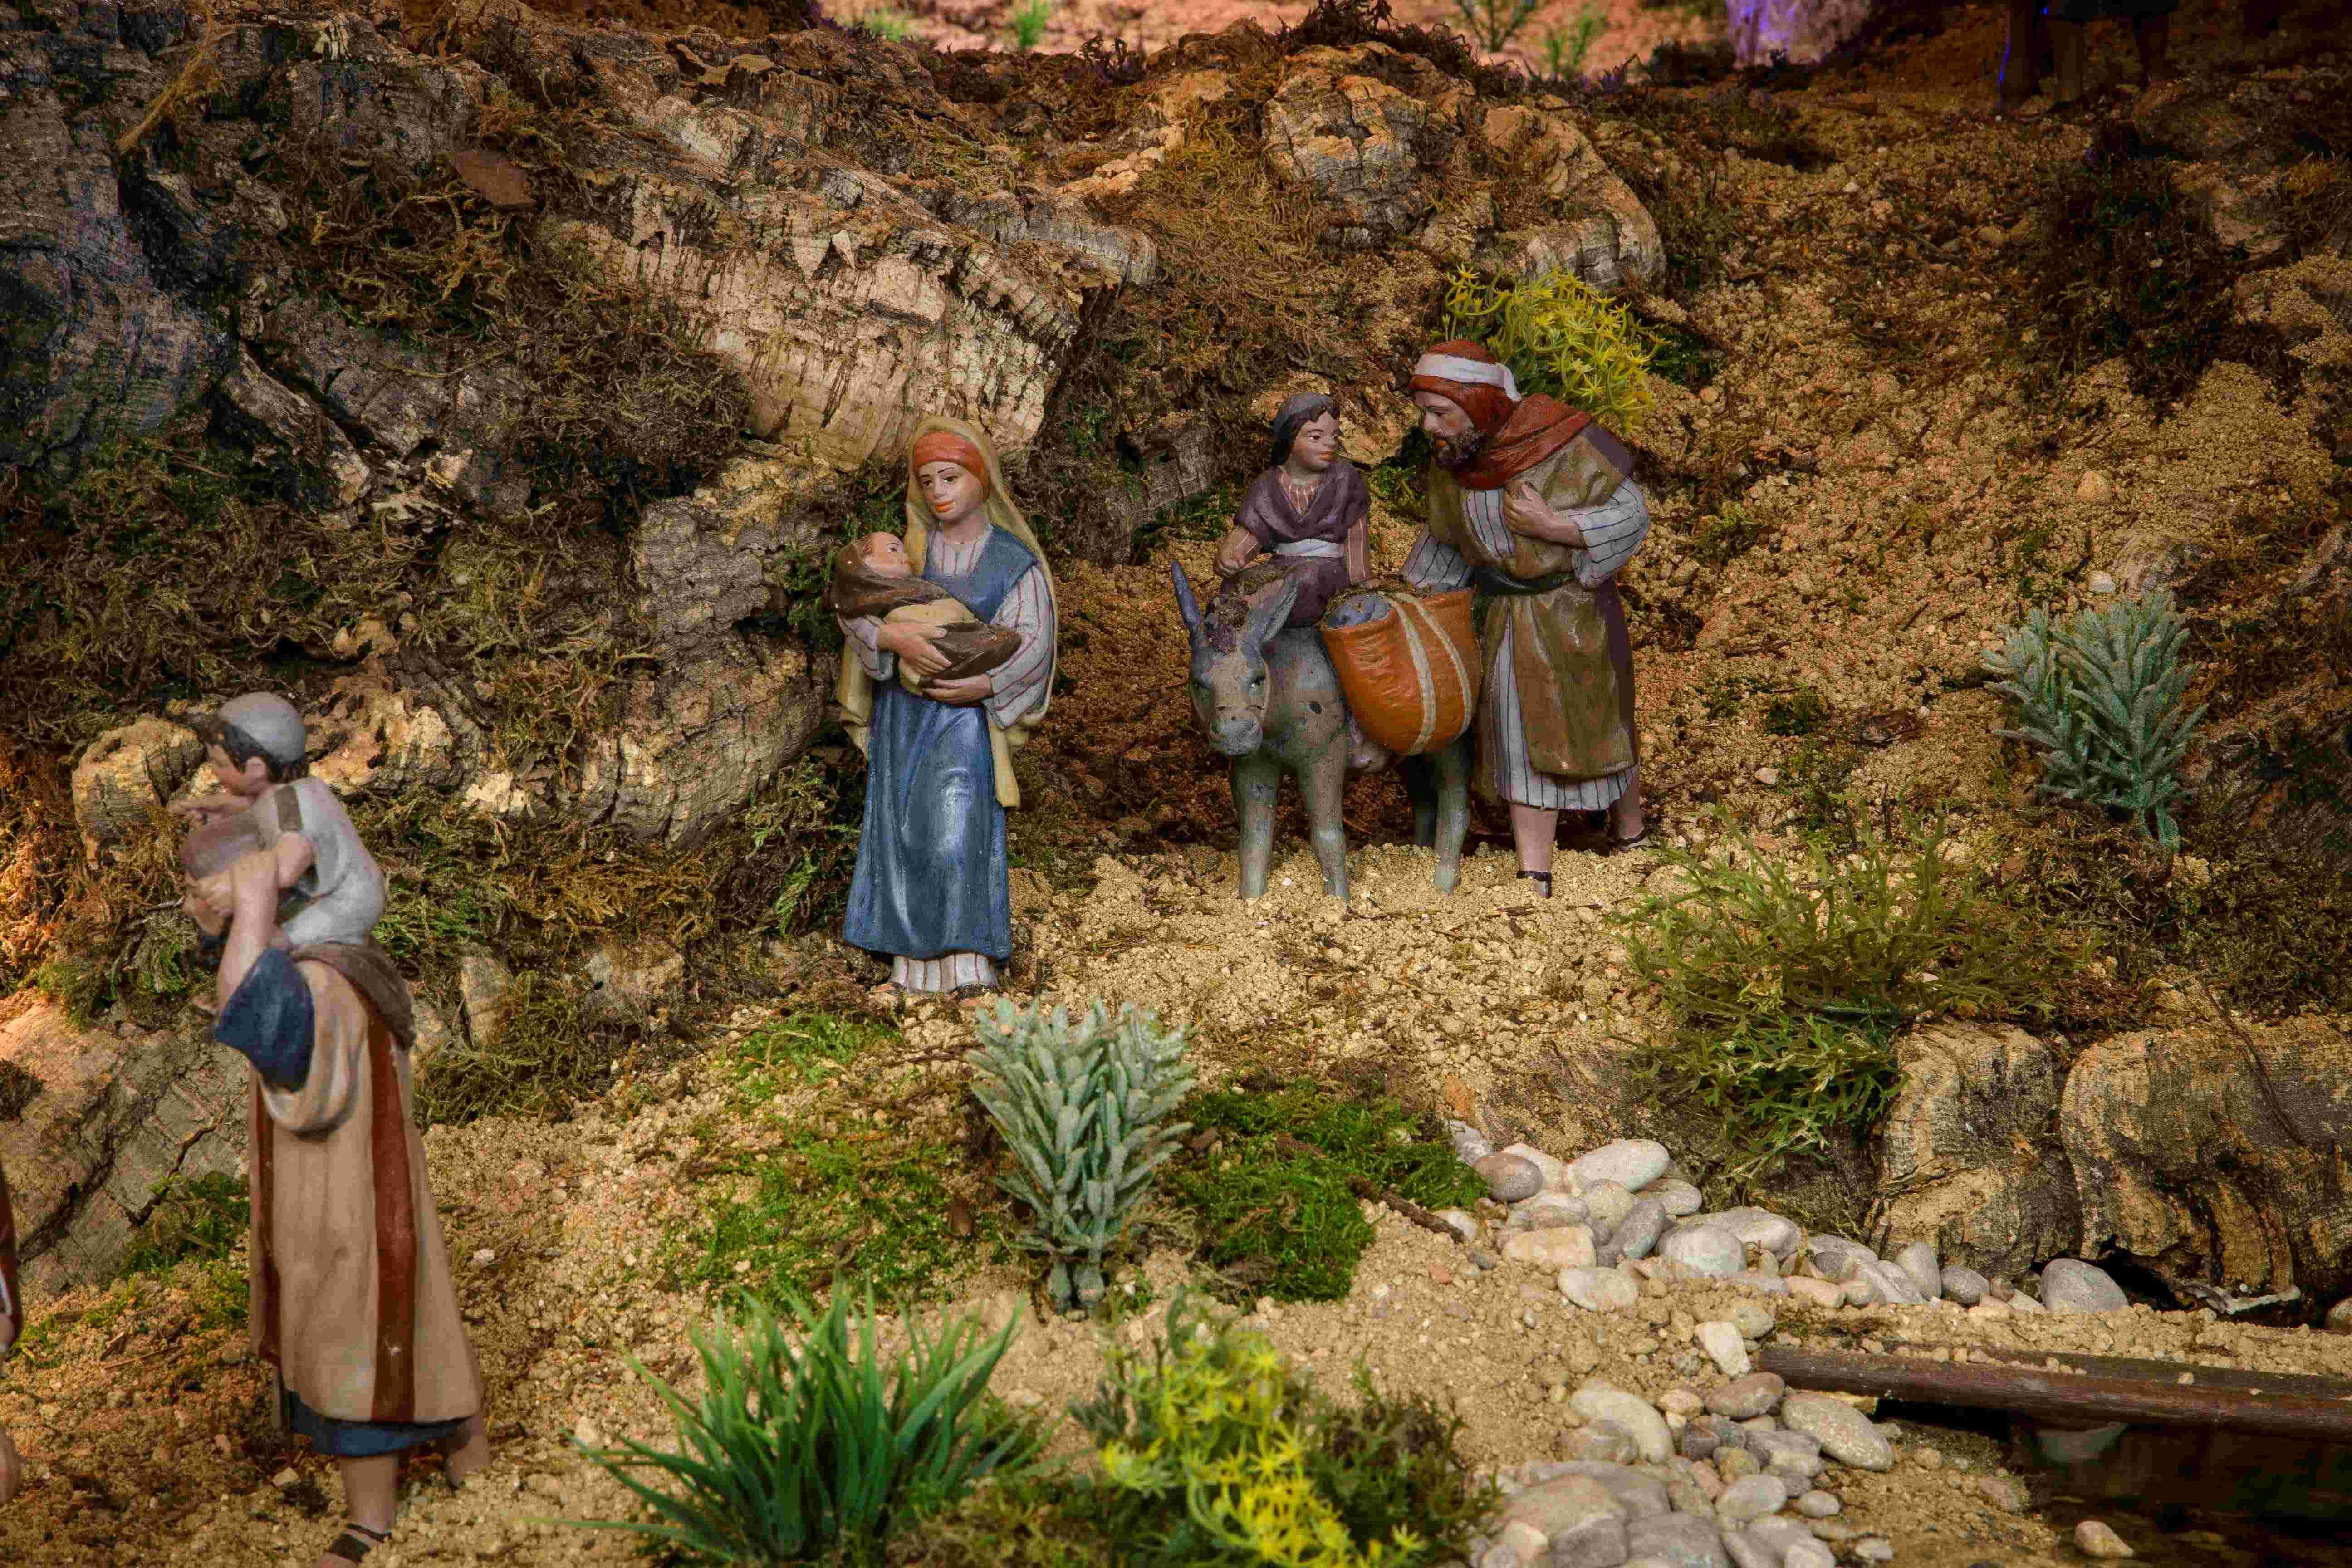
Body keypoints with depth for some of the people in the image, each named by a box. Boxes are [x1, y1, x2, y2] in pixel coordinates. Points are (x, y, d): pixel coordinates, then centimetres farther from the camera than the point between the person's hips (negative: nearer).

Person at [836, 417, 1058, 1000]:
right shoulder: (908, 548, 6)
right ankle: (914, 967, 5)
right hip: (901, 711, 4)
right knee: (905, 833, 1)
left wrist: (984, 686, -23)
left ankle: (971, 969, -17)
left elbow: (1033, 642, -7)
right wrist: (895, 637, -26)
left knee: (961, 829, -16)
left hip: (967, 713, -3)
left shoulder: (1014, 559, -1)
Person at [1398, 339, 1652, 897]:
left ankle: (1632, 842, 33)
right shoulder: (1452, 463, -6)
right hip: (1505, 616, 4)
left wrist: (1551, 525, -25)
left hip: (1574, 610, -4)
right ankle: (1534, 885, 5)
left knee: (1597, 733, 10)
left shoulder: (1563, 442, -22)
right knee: (1520, 740, 2)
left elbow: (1631, 516, -15)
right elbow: (1448, 540, 10)